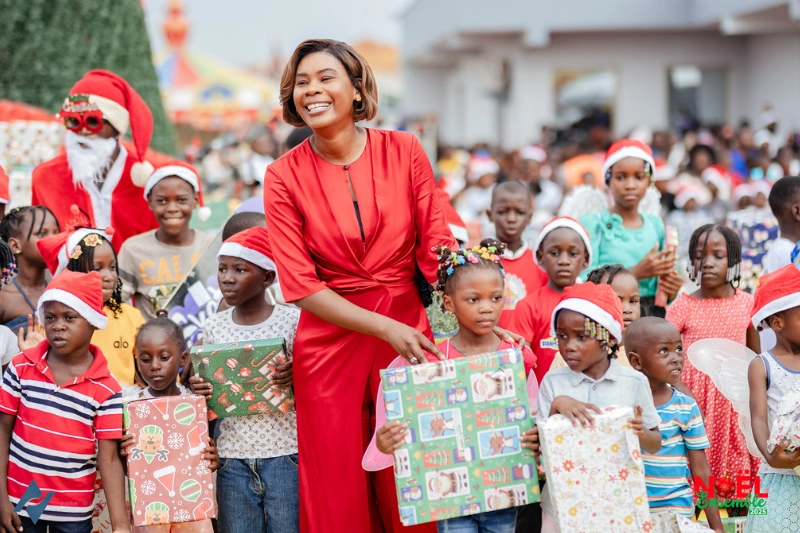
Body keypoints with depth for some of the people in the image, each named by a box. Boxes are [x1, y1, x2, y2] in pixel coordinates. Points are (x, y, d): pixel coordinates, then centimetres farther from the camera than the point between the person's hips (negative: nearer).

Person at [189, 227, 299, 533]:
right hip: (233, 458, 3)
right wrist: (199, 391, -6)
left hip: (285, 453, -3)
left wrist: (297, 378, -20)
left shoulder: (292, 321, -4)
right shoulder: (213, 328, 7)